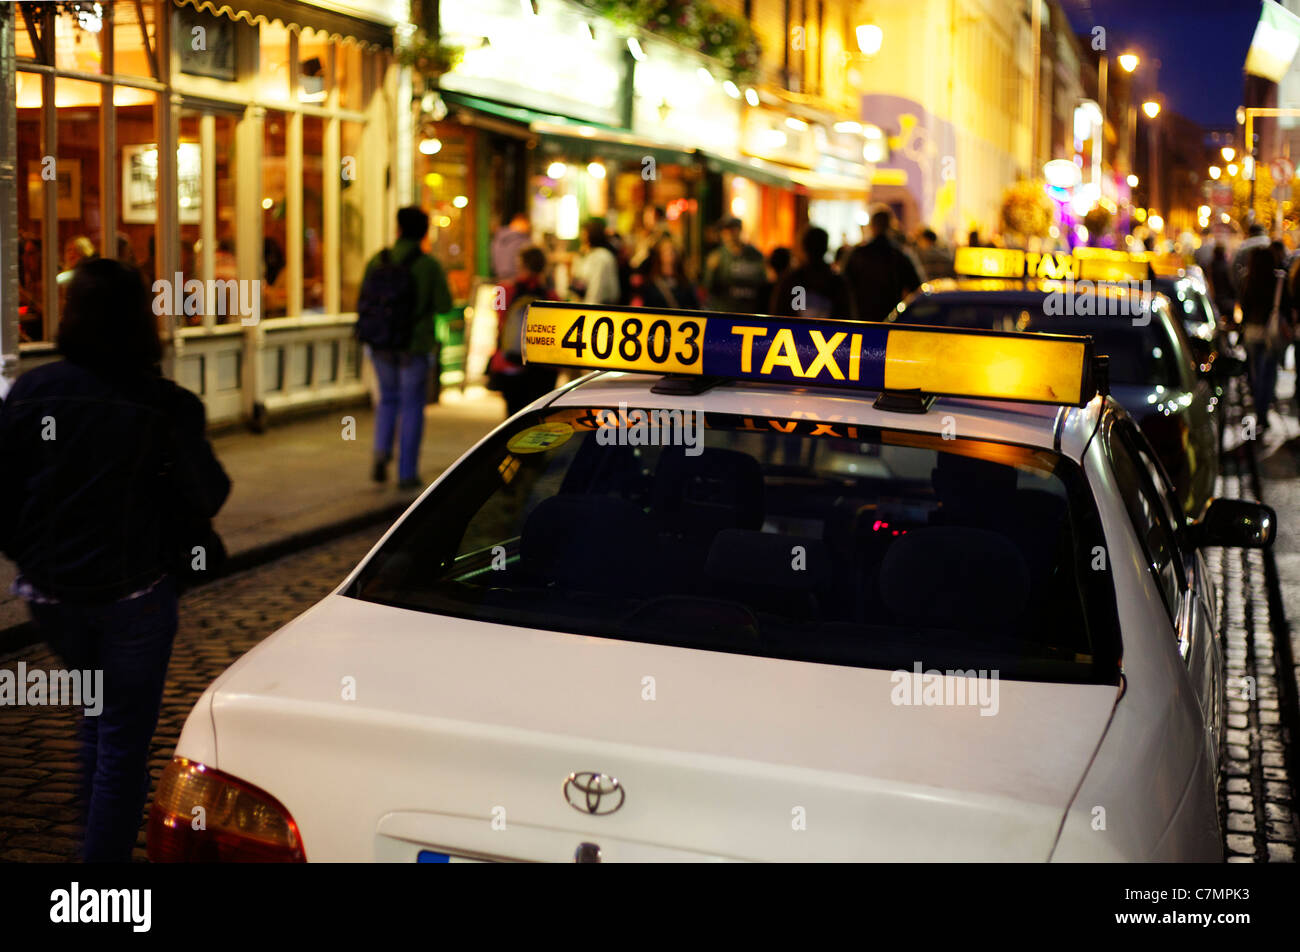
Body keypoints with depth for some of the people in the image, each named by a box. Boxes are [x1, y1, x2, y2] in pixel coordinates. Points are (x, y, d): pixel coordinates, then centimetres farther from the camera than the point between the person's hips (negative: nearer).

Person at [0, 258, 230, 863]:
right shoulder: (163, 406, -16)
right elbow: (206, 496, -10)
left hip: (50, 591, 4)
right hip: (132, 593, -4)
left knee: (96, 715, 26)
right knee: (123, 742, 7)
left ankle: (101, 839, 36)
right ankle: (107, 851, 9)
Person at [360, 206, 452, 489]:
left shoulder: (378, 261, -2)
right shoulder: (429, 265, -10)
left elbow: (363, 303, -1)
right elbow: (444, 304, -11)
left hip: (381, 346, 3)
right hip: (414, 348, -3)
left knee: (388, 399, 22)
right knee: (412, 408, 8)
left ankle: (381, 452, 1)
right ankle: (407, 473, 9)